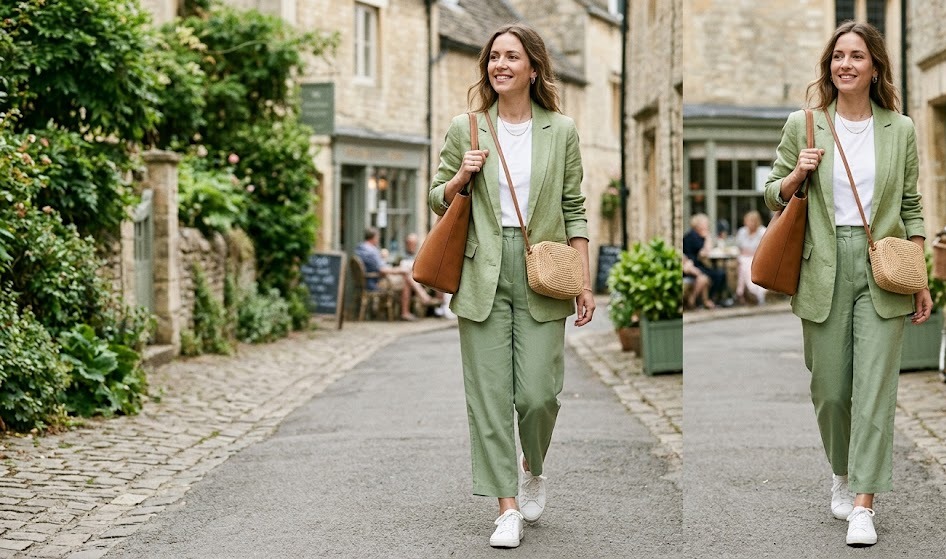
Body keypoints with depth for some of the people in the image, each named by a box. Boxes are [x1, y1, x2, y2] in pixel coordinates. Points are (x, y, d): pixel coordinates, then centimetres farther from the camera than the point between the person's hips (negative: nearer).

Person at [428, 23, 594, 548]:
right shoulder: (465, 129, 5)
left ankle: (532, 465, 28)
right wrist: (461, 176, -8)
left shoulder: (561, 130, 4)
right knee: (490, 393, -1)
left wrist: (585, 283, 1)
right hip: (483, 275, 1)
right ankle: (507, 507, 8)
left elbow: (574, 210, 6)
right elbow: (437, 201, 13)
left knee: (538, 392, -4)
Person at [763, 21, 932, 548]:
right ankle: (842, 473, 33)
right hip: (824, 270, 1)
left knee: (875, 387, -6)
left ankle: (863, 504, -3)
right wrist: (798, 173, -10)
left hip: (883, 270, -1)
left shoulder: (900, 130, 5)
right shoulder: (803, 125, 4)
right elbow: (773, 196, 11)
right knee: (829, 388, 7)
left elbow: (912, 210, 8)